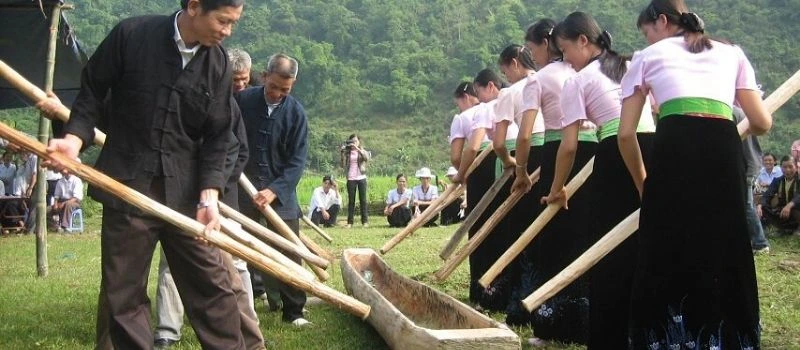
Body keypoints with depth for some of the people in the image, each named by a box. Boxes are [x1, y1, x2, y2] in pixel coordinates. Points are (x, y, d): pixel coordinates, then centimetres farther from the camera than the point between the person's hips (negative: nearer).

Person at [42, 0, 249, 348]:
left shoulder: (218, 64, 0)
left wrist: (209, 195, -10)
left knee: (212, 285, 4)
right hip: (127, 187, -2)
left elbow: (216, 137, 1)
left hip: (186, 191, 2)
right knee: (123, 293, 6)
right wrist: (74, 139, -15)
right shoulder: (130, 35, -8)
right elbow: (92, 93, 2)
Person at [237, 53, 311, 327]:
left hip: (281, 192, 0)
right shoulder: (242, 100, -6)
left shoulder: (296, 112, -6)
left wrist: (274, 190, -20)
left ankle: (294, 311, 11)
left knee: (289, 253, 1)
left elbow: (297, 161, -9)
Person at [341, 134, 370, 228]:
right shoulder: (347, 152, 6)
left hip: (361, 178, 0)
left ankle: (365, 221, 5)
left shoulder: (362, 151, 7)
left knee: (363, 199, 1)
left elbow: (367, 158, -15)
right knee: (351, 200, 1)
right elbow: (343, 165, -2)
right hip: (351, 178, 0)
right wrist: (343, 153, -11)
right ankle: (350, 222, 3)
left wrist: (357, 148, -21)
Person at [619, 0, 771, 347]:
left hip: (675, 148, -2)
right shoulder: (731, 53, 28)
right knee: (725, 255, 11)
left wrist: (643, 184, 26)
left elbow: (626, 134, 14)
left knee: (665, 256, 6)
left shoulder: (647, 57, 21)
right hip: (725, 151, 3)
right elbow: (762, 123, 20)